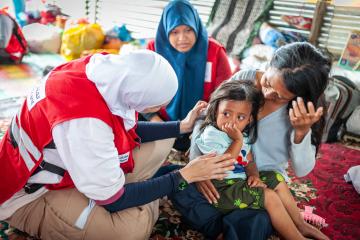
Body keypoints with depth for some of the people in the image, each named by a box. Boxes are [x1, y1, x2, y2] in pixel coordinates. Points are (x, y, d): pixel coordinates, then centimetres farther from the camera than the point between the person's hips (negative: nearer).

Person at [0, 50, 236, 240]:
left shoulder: (112, 72, -16)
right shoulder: (83, 120, -39)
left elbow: (129, 130, 5)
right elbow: (113, 200, -25)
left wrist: (182, 126, 3)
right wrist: (184, 175, -21)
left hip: (73, 164, 8)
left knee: (160, 145, 6)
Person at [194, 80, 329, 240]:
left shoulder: (242, 134, 7)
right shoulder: (211, 134, -20)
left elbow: (249, 161, 12)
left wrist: (254, 175, -10)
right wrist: (238, 141, -27)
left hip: (241, 179, 9)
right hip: (222, 187, -9)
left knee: (277, 180, 9)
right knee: (269, 196, -17)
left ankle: (301, 225, 18)